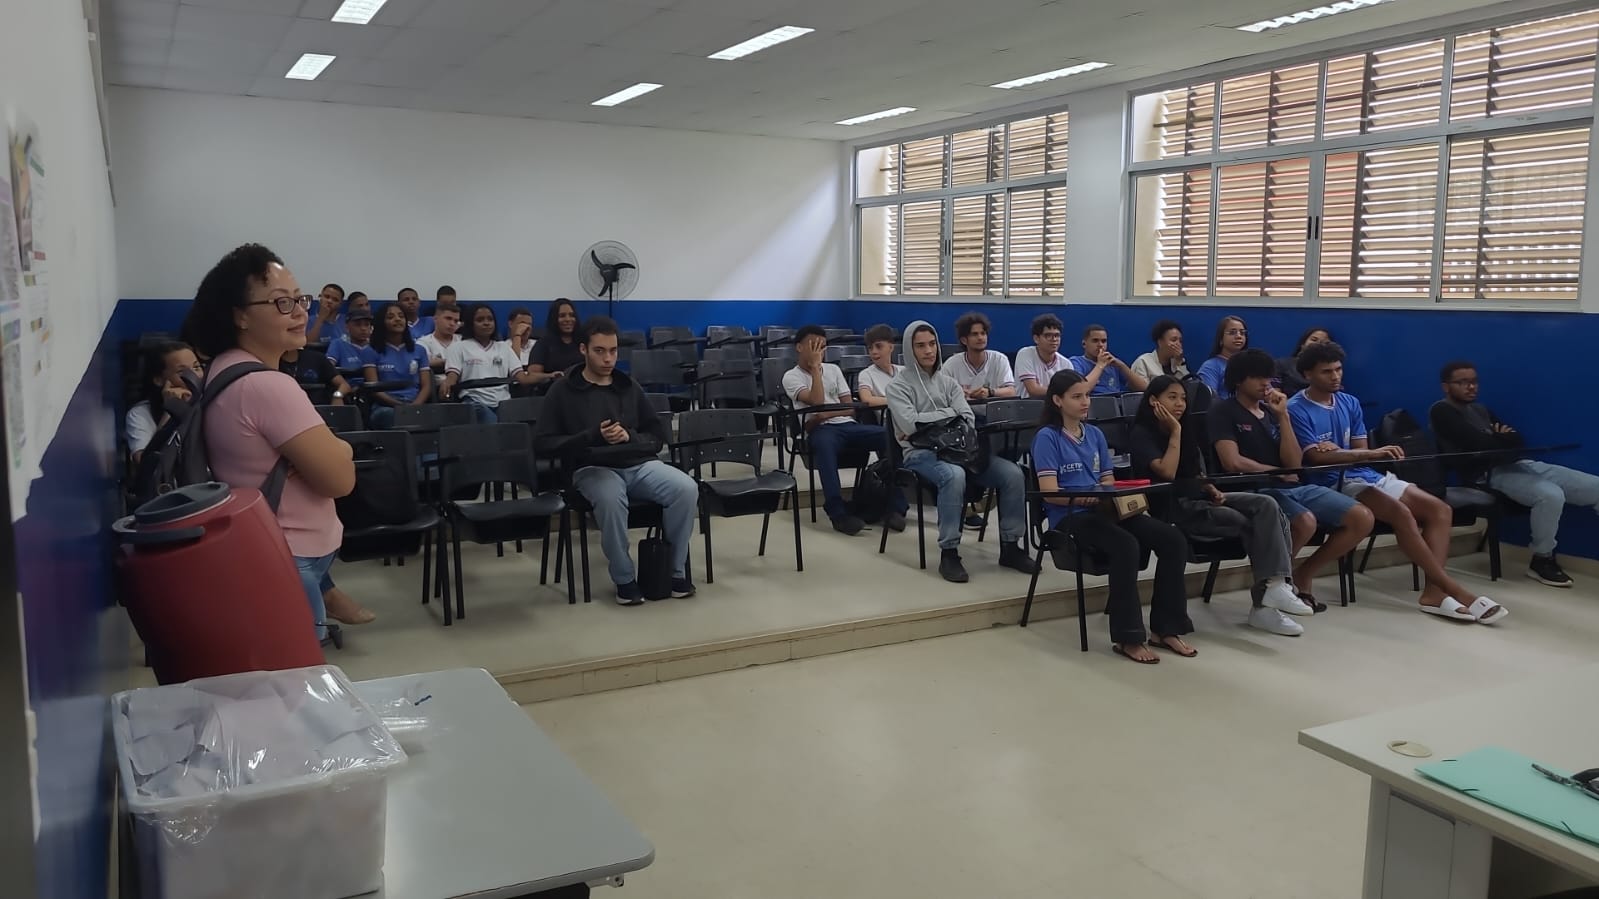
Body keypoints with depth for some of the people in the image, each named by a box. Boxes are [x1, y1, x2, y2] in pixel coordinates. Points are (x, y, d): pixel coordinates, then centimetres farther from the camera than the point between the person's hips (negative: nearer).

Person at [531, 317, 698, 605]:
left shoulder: (630, 387, 18)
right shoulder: (563, 391, 7)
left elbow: (660, 435, 19)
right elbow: (544, 441, -1)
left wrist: (631, 437, -4)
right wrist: (593, 436, -13)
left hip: (640, 464, 4)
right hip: (593, 468, -3)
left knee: (686, 488, -26)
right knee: (611, 500, -39)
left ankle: (677, 570, -9)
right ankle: (624, 579, -18)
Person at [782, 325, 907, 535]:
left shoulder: (833, 369, 20)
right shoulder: (791, 377, 6)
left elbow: (850, 407, 10)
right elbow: (816, 402, -12)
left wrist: (825, 414, -8)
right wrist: (815, 368, -7)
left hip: (847, 424, 5)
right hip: (820, 430, -4)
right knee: (824, 444, -43)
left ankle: (896, 506, -23)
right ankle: (839, 513, -44)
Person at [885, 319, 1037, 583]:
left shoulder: (948, 381, 18)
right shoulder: (899, 385, 3)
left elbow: (968, 420, 4)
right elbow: (910, 424, -12)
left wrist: (927, 424, -11)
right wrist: (949, 413, -2)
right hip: (921, 453, -5)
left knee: (1012, 473, -17)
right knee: (954, 475, -40)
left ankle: (1010, 546, -6)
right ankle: (949, 553, -30)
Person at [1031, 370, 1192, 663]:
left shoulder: (1095, 434, 18)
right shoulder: (1047, 437, -2)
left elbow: (1109, 482, 16)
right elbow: (1049, 492, -11)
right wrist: (1087, 497, -24)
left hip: (1103, 509, 7)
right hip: (1069, 516, -6)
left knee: (1173, 539, -16)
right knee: (1126, 545, -35)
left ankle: (1166, 627, -8)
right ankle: (1127, 637, -24)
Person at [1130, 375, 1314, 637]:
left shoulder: (1188, 430, 18)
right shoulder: (1142, 434, -5)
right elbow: (1167, 473, -19)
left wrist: (1212, 489, 0)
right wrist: (1175, 432, -12)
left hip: (1200, 497, 7)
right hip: (1172, 506, -7)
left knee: (1267, 506, -17)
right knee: (1247, 523, -24)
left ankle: (1277, 584, -25)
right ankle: (1271, 588, -19)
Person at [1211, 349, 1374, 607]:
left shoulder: (1271, 412, 18)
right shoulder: (1223, 412, 0)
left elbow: (1294, 464, 6)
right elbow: (1233, 462, -14)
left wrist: (1283, 416, 0)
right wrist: (1278, 473, -2)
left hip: (1296, 487, 7)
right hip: (1257, 491, -7)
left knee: (1363, 519, -9)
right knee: (1305, 522, -36)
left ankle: (1302, 576, 5)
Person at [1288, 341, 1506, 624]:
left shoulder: (1350, 403, 14)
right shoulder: (1297, 410, -7)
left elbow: (1360, 451, 12)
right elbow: (1317, 458, -17)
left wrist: (1337, 451, -13)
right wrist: (1373, 453, -27)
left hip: (1368, 475, 8)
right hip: (1334, 484, -8)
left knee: (1439, 509, -11)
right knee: (1401, 513, -30)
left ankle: (1433, 591, -22)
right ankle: (1455, 589, -25)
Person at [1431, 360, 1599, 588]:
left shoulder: (1481, 410, 27)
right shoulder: (1442, 411, 1)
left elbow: (1518, 441, 17)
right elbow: (1478, 443, -13)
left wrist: (1504, 436, -7)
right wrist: (1506, 439, 5)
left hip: (1519, 463, 9)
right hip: (1490, 473, -9)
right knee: (1551, 495, -34)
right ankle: (1542, 560, -14)